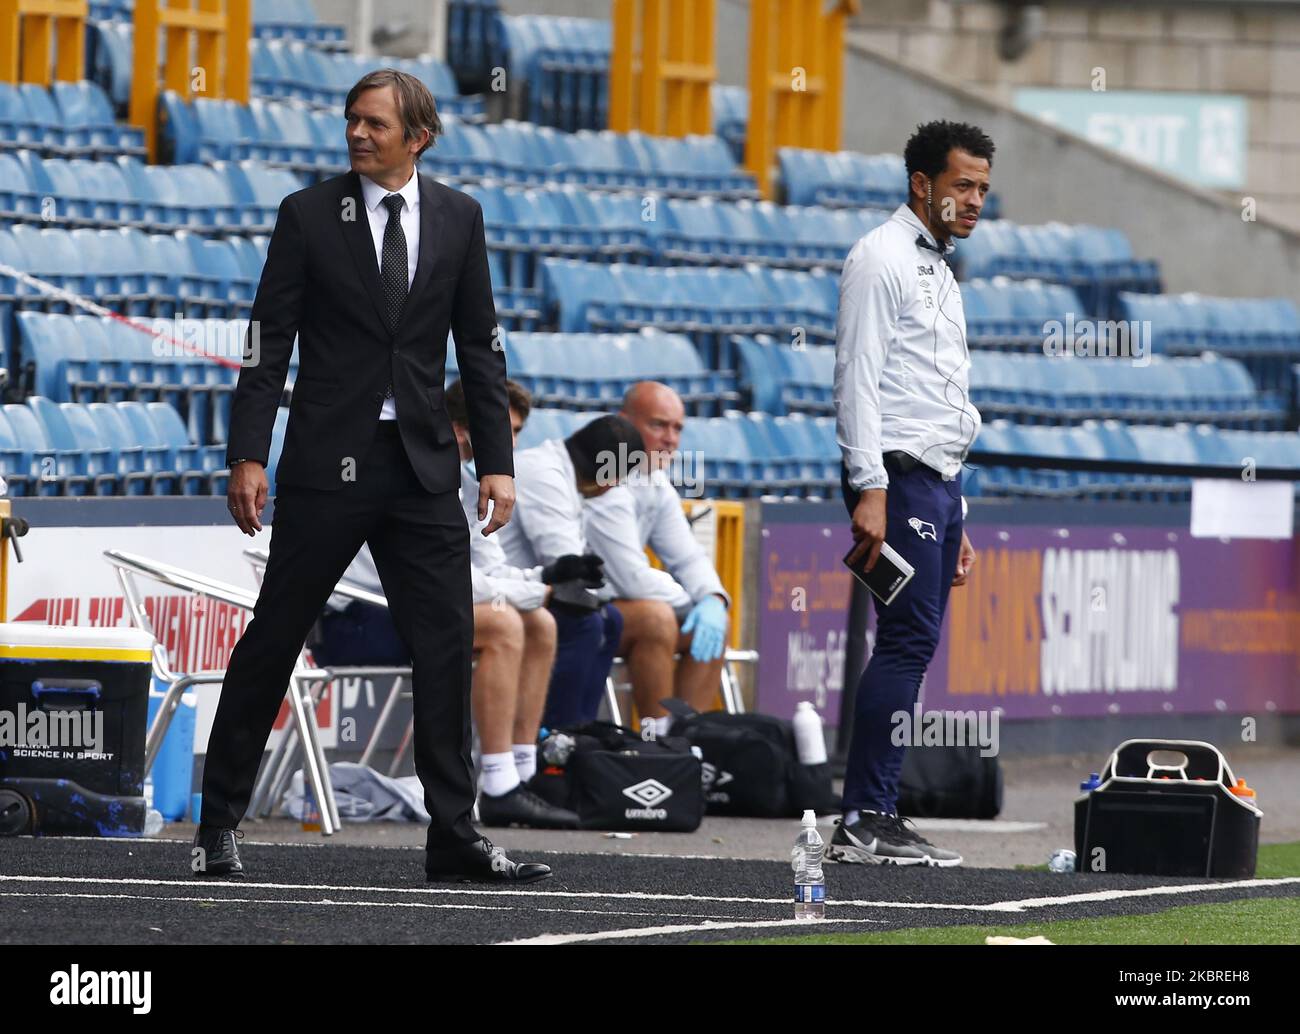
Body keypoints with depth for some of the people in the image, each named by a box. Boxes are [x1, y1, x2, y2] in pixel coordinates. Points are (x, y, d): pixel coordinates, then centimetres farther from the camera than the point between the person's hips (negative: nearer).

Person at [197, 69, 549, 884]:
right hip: (329, 464, -2)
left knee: (447, 646, -1)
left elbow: (479, 347, 9)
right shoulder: (309, 215, -1)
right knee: (273, 639, 2)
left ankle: (455, 837, 2)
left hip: (423, 466, 3)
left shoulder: (458, 218, 7)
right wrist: (248, 456, -9)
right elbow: (270, 344, -2)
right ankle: (221, 825, 11)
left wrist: (497, 462, 3)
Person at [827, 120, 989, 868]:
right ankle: (865, 821, -18)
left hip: (938, 485, 9)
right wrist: (870, 490, -20)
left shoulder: (940, 273, 24)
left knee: (911, 649, 5)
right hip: (899, 477, -9)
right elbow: (858, 379, -13)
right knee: (908, 641, -15)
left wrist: (957, 519, 22)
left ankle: (877, 817, 4)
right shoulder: (883, 259, -5)